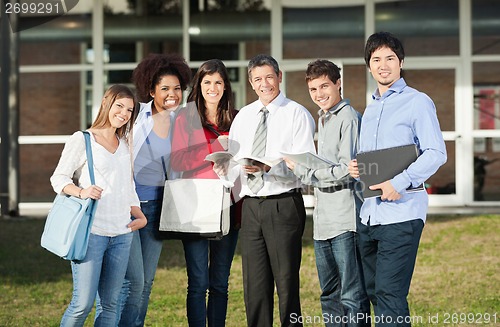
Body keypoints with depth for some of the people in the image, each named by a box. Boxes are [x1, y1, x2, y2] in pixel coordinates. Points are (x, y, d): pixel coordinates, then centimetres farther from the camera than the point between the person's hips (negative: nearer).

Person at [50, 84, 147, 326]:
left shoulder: (125, 146, 18)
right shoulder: (81, 140, 0)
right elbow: (58, 178, -2)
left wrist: (139, 215, 11)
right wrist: (81, 192, -20)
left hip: (121, 234, 6)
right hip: (91, 232, -6)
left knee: (110, 303, 6)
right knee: (83, 303, -11)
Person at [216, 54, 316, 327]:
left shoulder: (297, 114, -2)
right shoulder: (243, 116, 15)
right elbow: (234, 159, 14)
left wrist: (269, 167, -26)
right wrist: (224, 167, -9)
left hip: (284, 205, -5)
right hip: (251, 206, 5)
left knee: (286, 282, -2)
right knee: (254, 285, 8)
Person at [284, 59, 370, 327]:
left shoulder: (348, 118, -9)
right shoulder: (323, 119, 20)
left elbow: (346, 170, -15)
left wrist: (301, 169, -10)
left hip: (345, 218, -9)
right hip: (323, 219, 9)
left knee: (352, 295, -8)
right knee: (329, 294, 14)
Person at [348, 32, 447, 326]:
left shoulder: (417, 102, -3)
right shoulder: (370, 109, 19)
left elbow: (436, 153, -12)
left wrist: (400, 182, -22)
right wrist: (355, 169, 2)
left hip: (402, 211, -8)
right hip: (369, 213, 8)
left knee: (390, 295, -13)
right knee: (374, 292, 11)